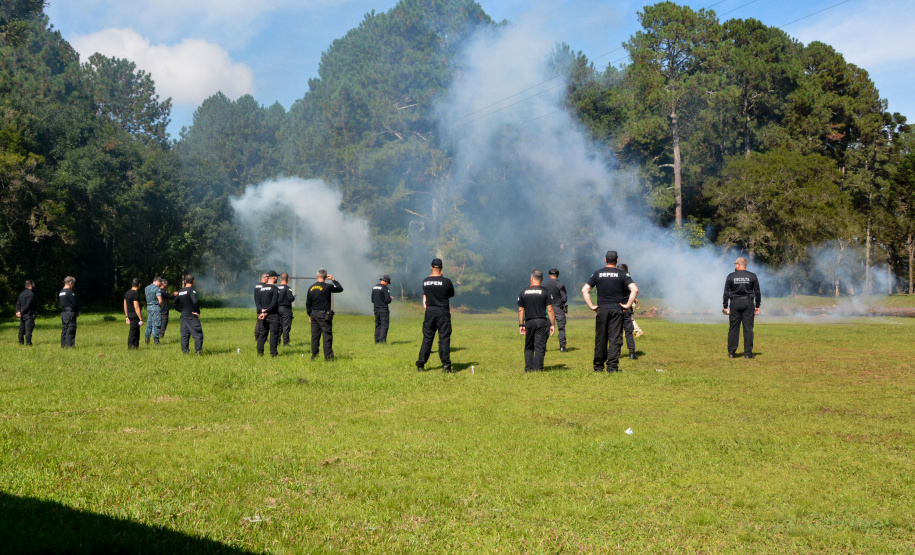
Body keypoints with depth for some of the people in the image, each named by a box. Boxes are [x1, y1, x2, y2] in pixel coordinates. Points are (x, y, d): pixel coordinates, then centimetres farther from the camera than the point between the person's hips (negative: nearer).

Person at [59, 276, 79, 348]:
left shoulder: (60, 292, 13)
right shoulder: (70, 292, -14)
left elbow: (59, 302, 17)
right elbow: (74, 303, -15)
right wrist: (78, 312, 2)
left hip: (63, 313, 8)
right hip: (70, 313, -8)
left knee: (64, 329, 12)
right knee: (71, 330, -6)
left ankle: (63, 345, 15)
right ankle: (69, 345, -7)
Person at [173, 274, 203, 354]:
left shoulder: (180, 292, 10)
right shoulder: (191, 291, -11)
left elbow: (174, 304, 13)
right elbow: (195, 302, -25)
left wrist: (182, 310, 15)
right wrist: (197, 312, -13)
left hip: (183, 316, 7)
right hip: (192, 316, -7)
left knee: (184, 334, 10)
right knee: (198, 334, -2)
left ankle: (184, 350, 10)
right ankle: (198, 350, -8)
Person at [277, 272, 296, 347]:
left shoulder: (276, 288, 3)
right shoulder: (287, 288, -12)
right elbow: (290, 298, -18)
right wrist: (293, 297, 3)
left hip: (277, 309, 5)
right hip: (286, 309, -5)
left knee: (278, 326, 13)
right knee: (286, 326, 0)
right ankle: (285, 343, 1)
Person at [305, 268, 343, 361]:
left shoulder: (311, 288, 6)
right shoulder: (327, 287, -12)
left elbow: (308, 303, 11)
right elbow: (340, 289, 0)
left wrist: (310, 315, 21)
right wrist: (333, 280, 9)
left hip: (314, 314, 5)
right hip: (324, 315, -5)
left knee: (315, 336, 10)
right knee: (327, 335, -1)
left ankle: (314, 355, 13)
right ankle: (328, 356, -3)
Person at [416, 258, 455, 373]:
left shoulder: (425, 281, 2)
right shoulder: (446, 281, -8)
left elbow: (425, 296, 12)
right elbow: (451, 294, 7)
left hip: (429, 312, 3)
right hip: (443, 313, -3)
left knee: (427, 338, 9)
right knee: (444, 338, -1)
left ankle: (420, 364, 10)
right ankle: (446, 365, -5)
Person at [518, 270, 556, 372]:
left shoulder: (523, 292, 5)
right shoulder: (545, 291, -1)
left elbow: (520, 310, 6)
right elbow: (550, 309, -5)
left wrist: (521, 325, 11)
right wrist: (553, 325, -1)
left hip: (529, 322, 2)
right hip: (542, 322, -2)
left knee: (529, 347, 12)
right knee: (540, 347, 0)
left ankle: (528, 368, 5)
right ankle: (537, 368, -5)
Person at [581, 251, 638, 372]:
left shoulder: (597, 274, 5)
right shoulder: (622, 274, 0)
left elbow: (584, 290, 1)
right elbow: (635, 289, -11)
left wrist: (591, 306, 3)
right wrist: (628, 305, -4)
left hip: (601, 310, 2)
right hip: (616, 310, -2)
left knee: (600, 339, 8)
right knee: (615, 339, 1)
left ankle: (598, 366, 13)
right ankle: (612, 366, -4)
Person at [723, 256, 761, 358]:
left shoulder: (731, 276, 0)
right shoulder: (752, 276, 2)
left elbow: (726, 293, 0)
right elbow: (757, 292, 3)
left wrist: (725, 306, 6)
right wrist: (757, 306, 10)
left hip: (735, 304, 0)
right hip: (748, 303, 0)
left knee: (733, 328, 4)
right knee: (748, 328, 2)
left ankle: (731, 352, 4)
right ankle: (748, 353, 0)